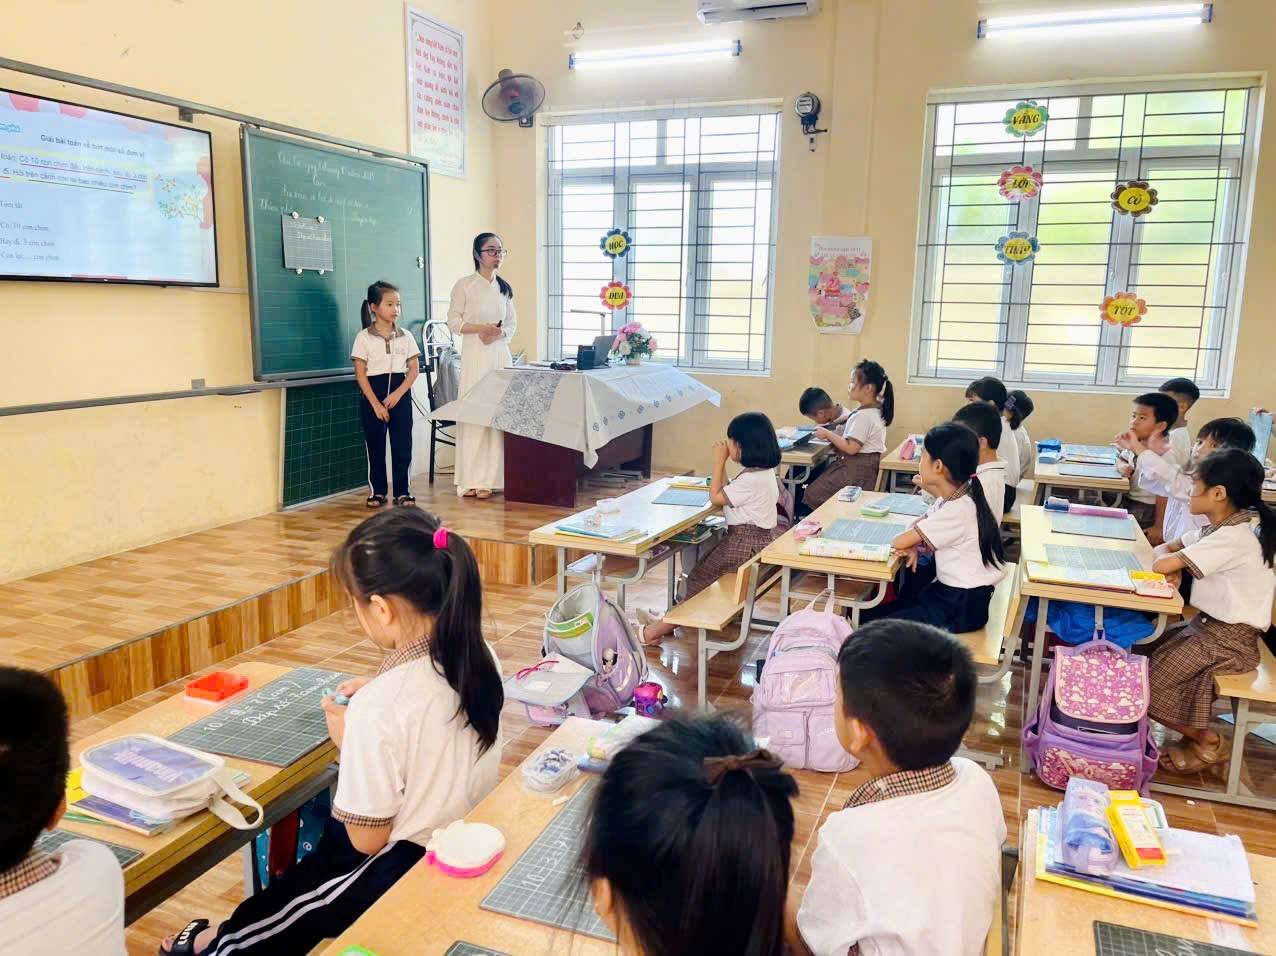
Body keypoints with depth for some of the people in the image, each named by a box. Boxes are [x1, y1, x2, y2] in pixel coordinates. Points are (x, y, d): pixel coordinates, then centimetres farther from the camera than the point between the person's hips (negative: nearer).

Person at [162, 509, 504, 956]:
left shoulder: (377, 706, -29)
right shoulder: (479, 655, -8)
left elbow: (367, 840, -17)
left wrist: (348, 741, -7)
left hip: (409, 871, -7)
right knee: (327, 834, 29)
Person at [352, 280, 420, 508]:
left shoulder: (405, 336, 5)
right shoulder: (364, 337, -2)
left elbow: (414, 368, 3)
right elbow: (360, 373, -5)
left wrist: (398, 393, -11)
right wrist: (376, 404, -12)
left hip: (400, 394, 2)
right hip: (373, 395, -2)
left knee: (402, 445, 1)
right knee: (375, 446, 4)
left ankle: (402, 491, 10)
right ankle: (377, 491, 14)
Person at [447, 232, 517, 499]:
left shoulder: (504, 287, 14)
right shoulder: (464, 285, -1)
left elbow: (513, 324, 15)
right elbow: (454, 322, -3)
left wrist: (499, 333, -7)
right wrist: (482, 328, -17)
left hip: (501, 354, 5)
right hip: (475, 356, -5)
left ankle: (491, 477, 6)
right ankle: (471, 480, -4)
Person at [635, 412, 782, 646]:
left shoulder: (751, 479, -24)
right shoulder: (764, 471, 8)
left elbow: (716, 497, -12)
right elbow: (727, 493, 14)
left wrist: (719, 462, -7)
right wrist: (722, 463, 9)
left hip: (747, 541, -10)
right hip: (750, 537, 10)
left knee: (701, 576, -3)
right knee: (702, 571, 11)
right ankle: (670, 620, 15)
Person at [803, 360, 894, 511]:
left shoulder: (863, 416, -22)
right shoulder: (877, 410, 10)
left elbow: (851, 448, -25)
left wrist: (828, 434, -14)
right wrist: (832, 435, 7)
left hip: (857, 469, -10)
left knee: (812, 494, -7)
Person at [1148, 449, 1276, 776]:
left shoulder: (1232, 538, -27)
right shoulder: (1224, 527, 5)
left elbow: (1161, 566, -31)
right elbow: (1164, 549, 13)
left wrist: (1171, 559, -8)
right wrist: (1172, 560, -10)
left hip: (1228, 640, -9)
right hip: (1208, 624, 9)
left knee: (1148, 685, -9)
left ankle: (1208, 742, 12)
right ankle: (1196, 730, 19)